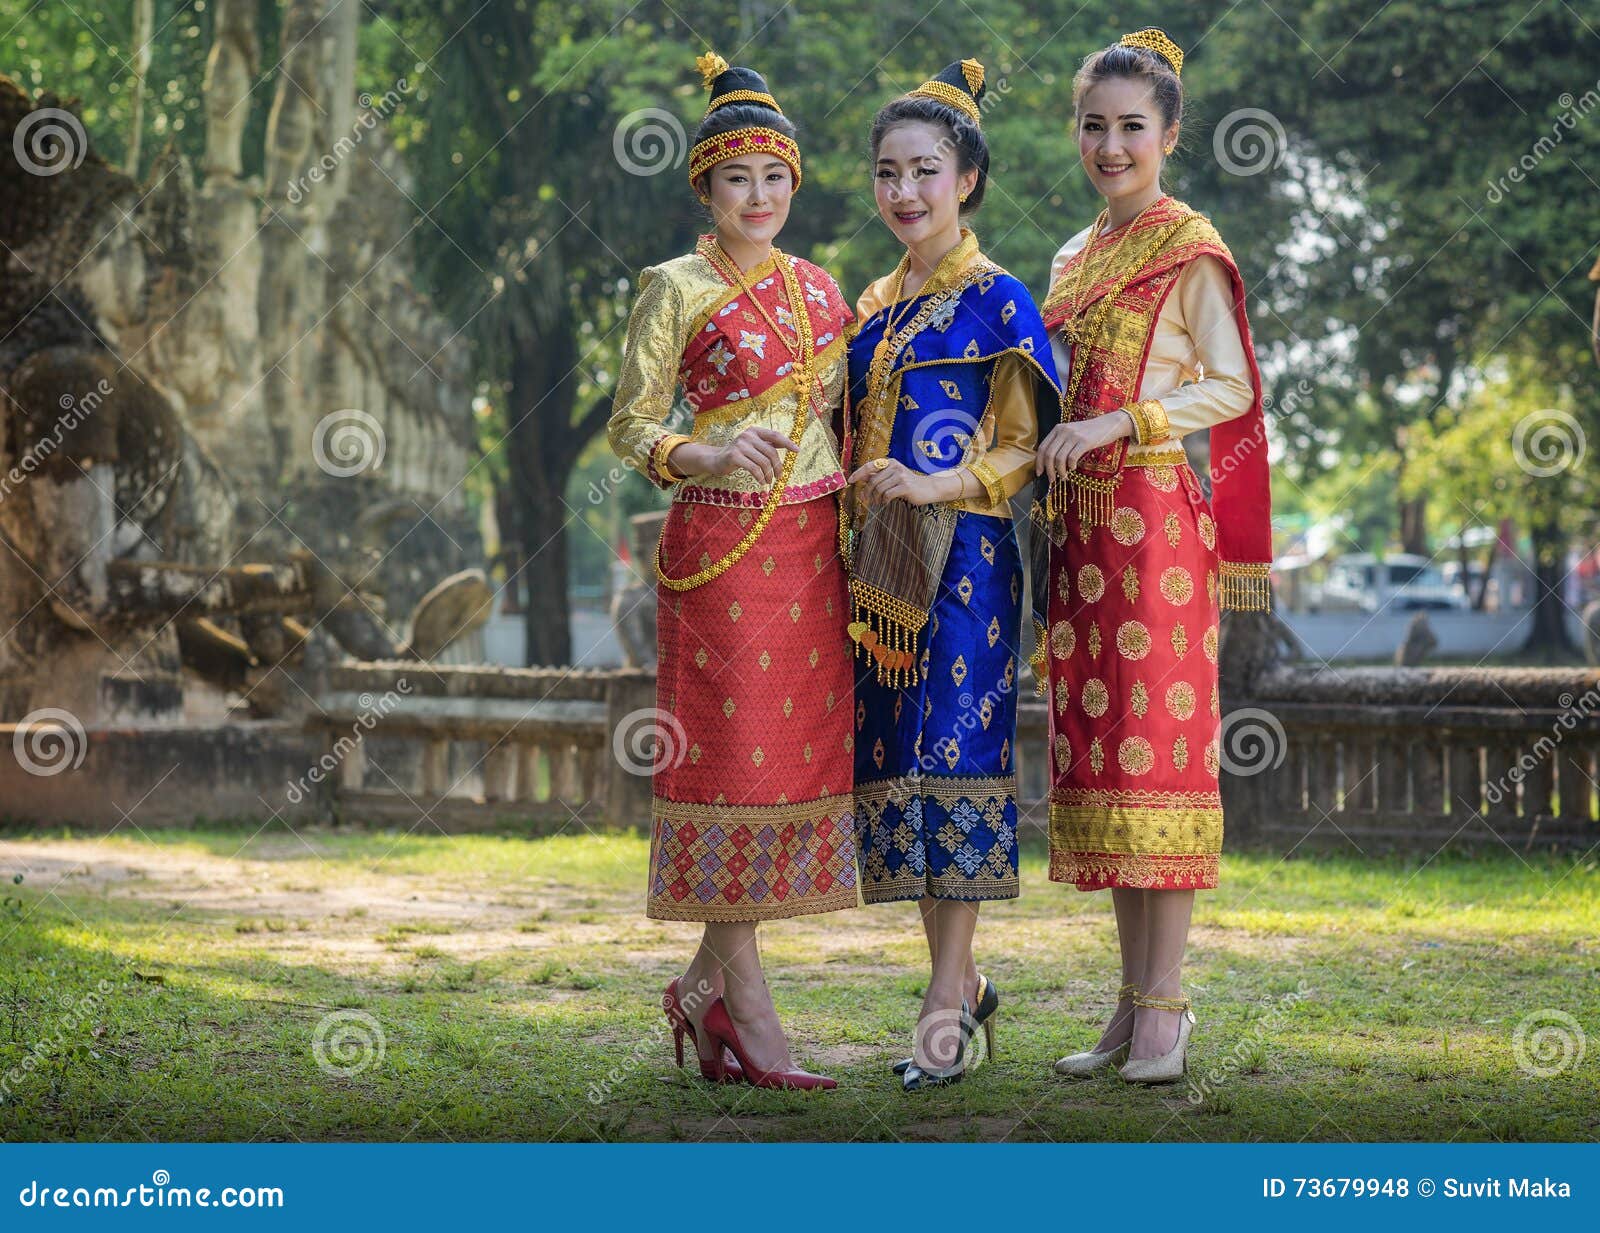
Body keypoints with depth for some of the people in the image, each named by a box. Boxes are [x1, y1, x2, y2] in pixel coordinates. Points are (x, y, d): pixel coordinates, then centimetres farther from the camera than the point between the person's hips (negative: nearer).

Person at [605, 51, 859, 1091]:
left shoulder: (821, 289, 15)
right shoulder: (677, 290, -1)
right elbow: (632, 425, -5)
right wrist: (703, 456, -23)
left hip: (814, 546, 6)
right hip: (723, 543, -6)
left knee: (802, 757, 4)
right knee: (735, 754, -6)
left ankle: (708, 983, 14)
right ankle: (746, 1005, 0)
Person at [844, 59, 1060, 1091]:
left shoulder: (997, 301, -3)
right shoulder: (877, 305, 16)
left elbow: (1023, 449, -6)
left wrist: (938, 486, -20)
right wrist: (862, 508, 8)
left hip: (966, 558, -7)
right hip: (882, 566, 7)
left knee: (955, 754, -10)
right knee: (893, 758, 6)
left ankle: (947, 1002, -8)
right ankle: (964, 981, 16)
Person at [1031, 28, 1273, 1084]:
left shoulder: (1189, 250, -3)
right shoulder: (1075, 260, 18)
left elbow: (1230, 387, -9)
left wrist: (1117, 424, -18)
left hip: (1158, 516, -7)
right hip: (1079, 522, 7)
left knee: (1159, 746, -8)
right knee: (1098, 750, 6)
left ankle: (1167, 1006, -5)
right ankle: (1134, 1002, 11)